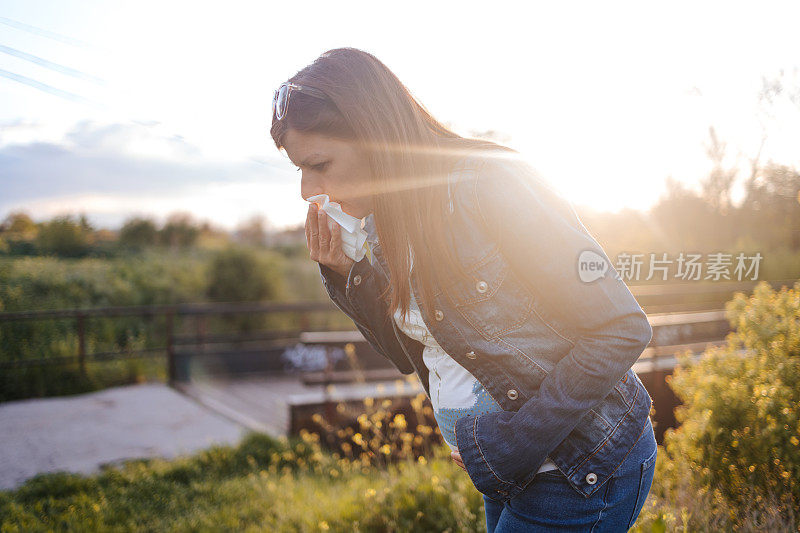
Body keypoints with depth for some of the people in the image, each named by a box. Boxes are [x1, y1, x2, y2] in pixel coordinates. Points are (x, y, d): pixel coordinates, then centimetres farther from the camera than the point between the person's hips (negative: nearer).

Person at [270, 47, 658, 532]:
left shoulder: (489, 183, -22)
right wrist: (348, 274, -6)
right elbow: (413, 352, 9)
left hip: (582, 471, -7)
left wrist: (517, 440, -22)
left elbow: (624, 328, -21)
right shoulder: (382, 224, 2)